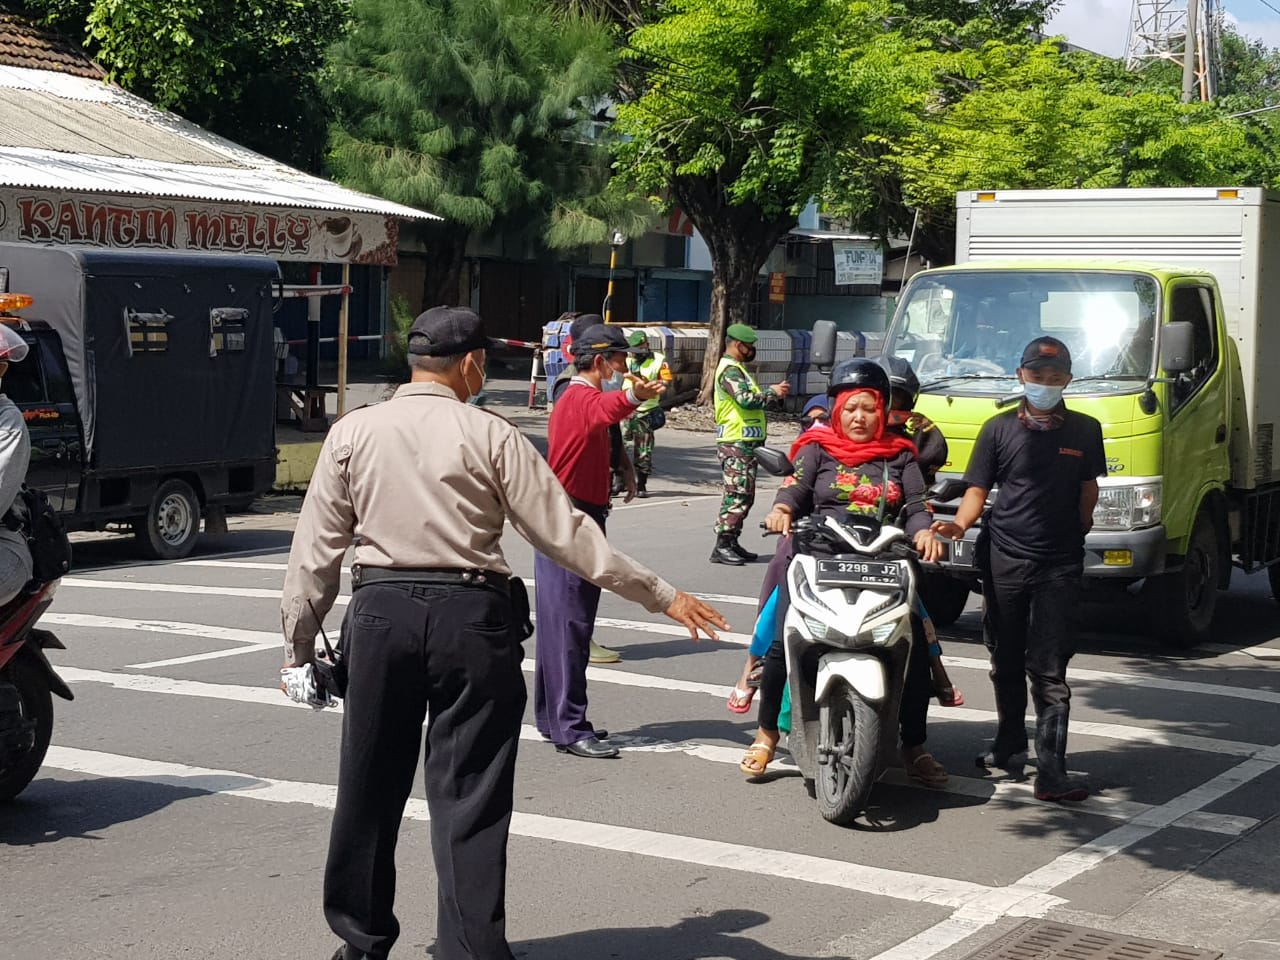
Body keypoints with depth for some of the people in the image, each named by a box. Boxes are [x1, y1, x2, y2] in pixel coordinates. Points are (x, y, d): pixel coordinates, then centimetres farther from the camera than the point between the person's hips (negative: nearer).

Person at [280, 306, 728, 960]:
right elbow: (564, 532, -3)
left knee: (370, 789, 14)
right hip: (471, 615, -2)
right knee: (468, 797, 3)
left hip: (381, 612, 2)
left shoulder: (352, 433, 5)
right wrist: (661, 596, 2)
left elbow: (315, 552, 5)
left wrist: (299, 648, 14)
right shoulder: (490, 435, -2)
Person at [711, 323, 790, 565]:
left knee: (743, 496, 13)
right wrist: (773, 393, -13)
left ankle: (731, 543, 17)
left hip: (744, 443, 11)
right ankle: (722, 546, -12)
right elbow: (746, 399, -25)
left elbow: (749, 399, 20)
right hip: (736, 443, -11)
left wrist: (771, 392, 6)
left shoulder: (736, 368, 22)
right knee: (738, 495, -12)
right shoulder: (730, 370, -12)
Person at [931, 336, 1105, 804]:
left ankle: (1051, 772, -11)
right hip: (1004, 558, 1)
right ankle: (1009, 743, 35)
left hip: (1059, 563, -1)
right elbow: (978, 489, 0)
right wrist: (959, 523, -16)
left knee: (1049, 669, -7)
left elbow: (1088, 489, 14)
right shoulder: (999, 429, 4)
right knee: (1006, 660, 15)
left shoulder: (1084, 431, 5)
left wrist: (1076, 533, 8)